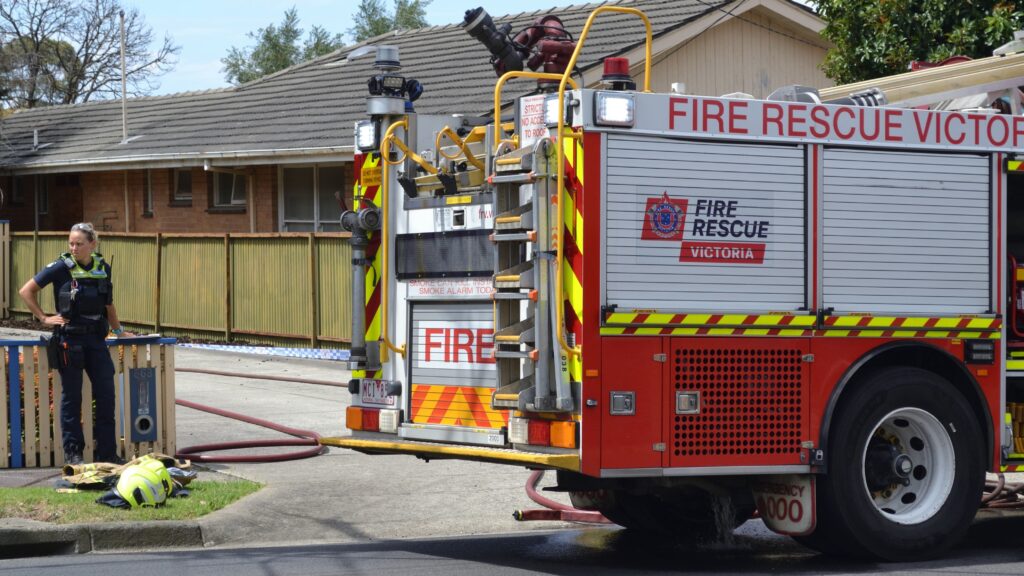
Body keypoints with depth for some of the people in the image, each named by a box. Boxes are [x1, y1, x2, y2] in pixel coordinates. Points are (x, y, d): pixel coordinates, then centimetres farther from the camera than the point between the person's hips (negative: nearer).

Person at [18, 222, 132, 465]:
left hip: (96, 338, 4)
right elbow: (26, 291, -2)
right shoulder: (62, 267, -7)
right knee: (72, 397, 2)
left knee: (106, 393, 2)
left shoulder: (103, 268, 6)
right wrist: (44, 318, -4)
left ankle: (107, 452, 11)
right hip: (69, 339, -4)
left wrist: (118, 330, 23)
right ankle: (72, 453, 11)